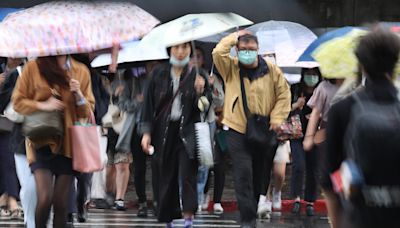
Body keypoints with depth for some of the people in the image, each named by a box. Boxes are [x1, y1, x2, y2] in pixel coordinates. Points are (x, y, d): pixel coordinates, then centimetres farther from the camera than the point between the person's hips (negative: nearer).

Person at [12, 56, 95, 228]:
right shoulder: (33, 68, -2)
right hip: (42, 141, -3)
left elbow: (89, 109, 11)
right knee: (45, 199, -16)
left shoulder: (80, 72, 7)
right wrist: (42, 105, -12)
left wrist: (79, 95, -9)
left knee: (61, 203, 3)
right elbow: (18, 102, 3)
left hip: (68, 142, 3)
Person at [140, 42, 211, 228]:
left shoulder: (197, 75, 4)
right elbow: (149, 104, 7)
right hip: (163, 131, 1)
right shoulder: (159, 74, 5)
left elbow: (203, 107, 5)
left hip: (187, 131, -1)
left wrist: (200, 92, -15)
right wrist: (146, 132, 1)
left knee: (188, 175, -12)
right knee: (165, 178, 4)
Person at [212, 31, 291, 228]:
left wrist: (277, 118, -3)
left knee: (261, 176, 10)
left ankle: (254, 210, 27)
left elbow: (284, 94, 7)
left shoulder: (271, 70, 3)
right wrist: (234, 37, -4)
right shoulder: (231, 69, 2)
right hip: (238, 131, -2)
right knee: (244, 174, -13)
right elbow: (218, 53, -15)